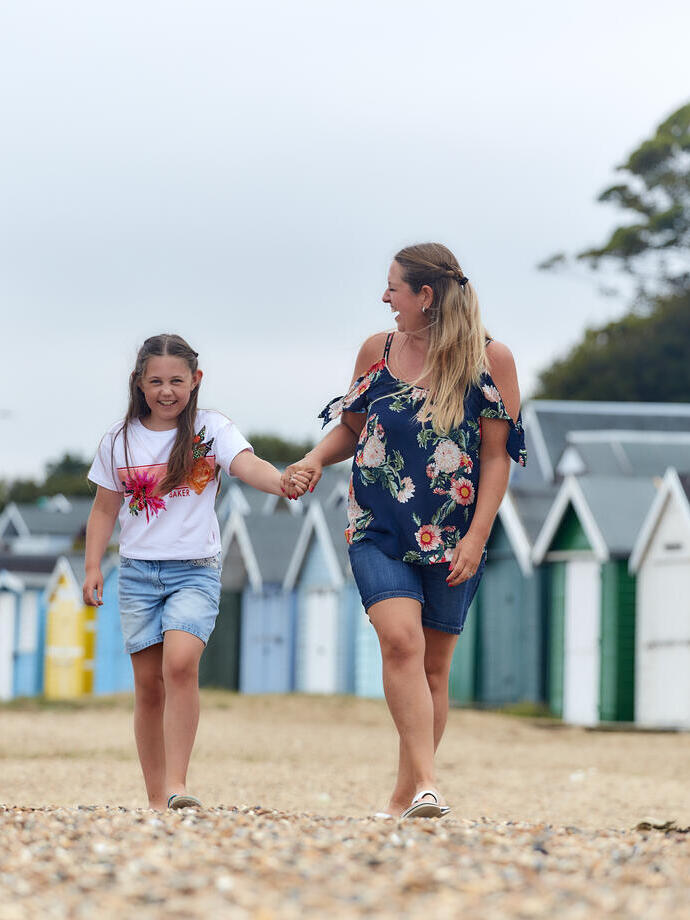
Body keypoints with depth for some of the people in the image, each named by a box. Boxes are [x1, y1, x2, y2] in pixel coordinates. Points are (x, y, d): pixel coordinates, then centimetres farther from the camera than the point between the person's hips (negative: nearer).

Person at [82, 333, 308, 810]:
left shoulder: (211, 429, -2)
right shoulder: (121, 440, 6)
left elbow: (247, 464, -19)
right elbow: (106, 508, 13)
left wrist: (281, 481, -40)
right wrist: (93, 566, 4)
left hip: (195, 569, -3)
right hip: (138, 570, 3)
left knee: (180, 664, -23)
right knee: (149, 683, 2)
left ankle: (176, 784, -20)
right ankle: (156, 798, 7)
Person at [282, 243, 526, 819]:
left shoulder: (490, 360, -2)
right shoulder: (378, 351, 7)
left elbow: (497, 457, -2)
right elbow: (351, 427, 21)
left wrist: (476, 538, -9)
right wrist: (316, 459, 0)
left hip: (451, 534, -1)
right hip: (379, 529, 1)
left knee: (432, 665, 5)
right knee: (400, 639, -21)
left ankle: (406, 795, 16)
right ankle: (427, 783, -28)